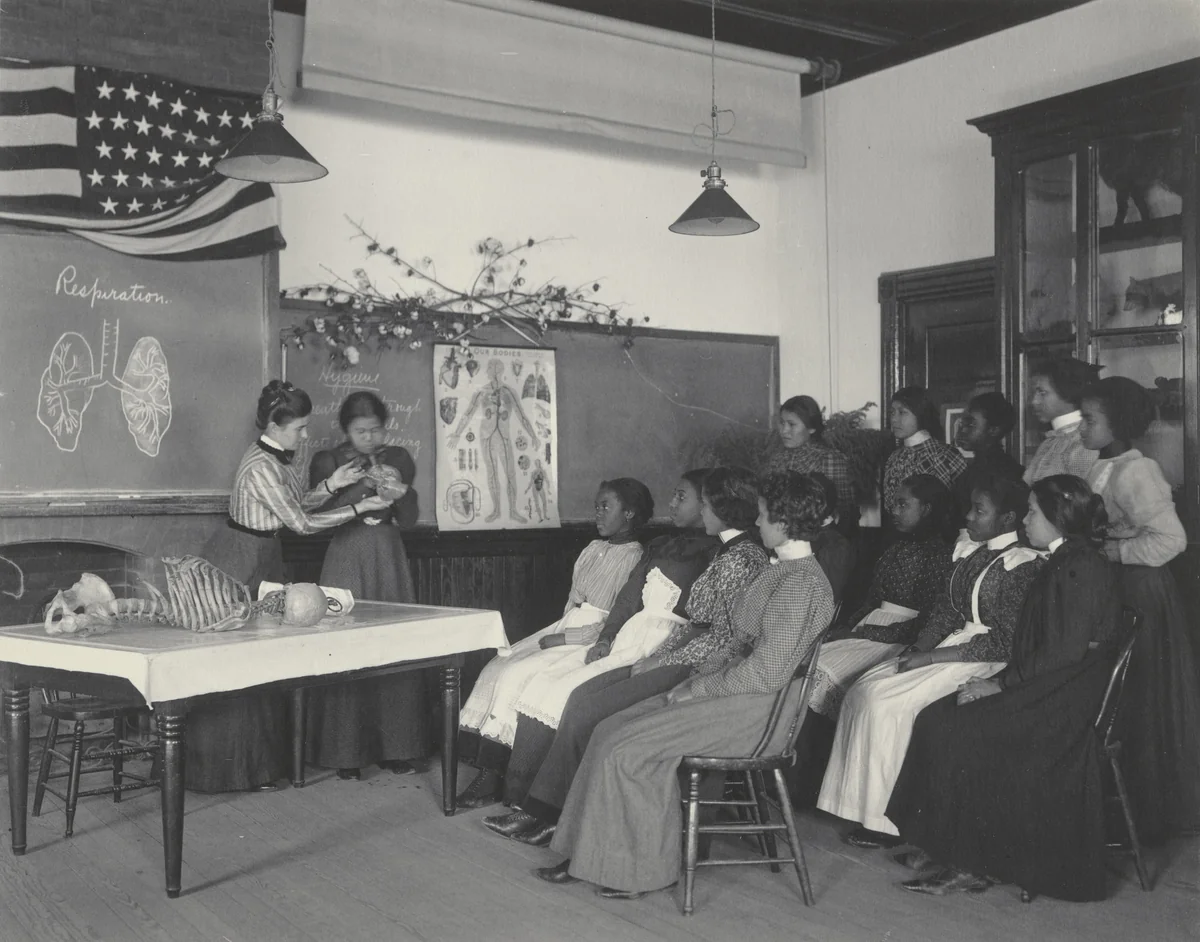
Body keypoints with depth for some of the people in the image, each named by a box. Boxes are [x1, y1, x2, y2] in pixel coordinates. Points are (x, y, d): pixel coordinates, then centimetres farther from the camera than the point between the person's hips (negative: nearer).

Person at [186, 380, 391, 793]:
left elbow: (296, 506, 12)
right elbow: (301, 522, -20)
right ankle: (224, 768, 9)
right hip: (238, 567, -10)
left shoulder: (279, 459, 6)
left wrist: (330, 485, -1)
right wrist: (359, 508, -14)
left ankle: (259, 761, 21)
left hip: (263, 563, 10)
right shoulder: (260, 467, -23)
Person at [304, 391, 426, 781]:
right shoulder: (327, 462, 0)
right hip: (346, 561, -3)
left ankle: (395, 747, 11)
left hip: (389, 560, 3)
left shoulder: (398, 459, 8)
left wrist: (400, 493, -15)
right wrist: (364, 486, -19)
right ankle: (346, 752, 3)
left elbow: (409, 521, 6)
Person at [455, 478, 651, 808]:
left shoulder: (632, 558, -9)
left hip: (592, 642, -8)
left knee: (516, 674, -22)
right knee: (496, 666, -10)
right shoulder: (593, 549, 18)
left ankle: (492, 774, -14)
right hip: (563, 629, 8)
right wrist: (554, 633, 3)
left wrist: (562, 638, -17)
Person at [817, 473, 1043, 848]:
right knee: (861, 690, -9)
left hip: (985, 660, -8)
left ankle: (882, 820, -11)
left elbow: (1005, 641, -18)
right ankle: (861, 805, -6)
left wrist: (931, 657, -18)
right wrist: (920, 645, -3)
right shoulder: (968, 550, 12)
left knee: (885, 701, -22)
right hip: (950, 644, 8)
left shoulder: (1023, 564, -13)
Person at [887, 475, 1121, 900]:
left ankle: (969, 864, -5)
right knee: (938, 717, -2)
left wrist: (999, 684, -14)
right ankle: (947, 848, -1)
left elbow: (1063, 653, -22)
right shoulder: (1068, 563, 16)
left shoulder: (1078, 568, -16)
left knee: (952, 731, -15)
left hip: (1063, 708, -10)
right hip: (1047, 694, 10)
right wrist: (998, 682, 6)